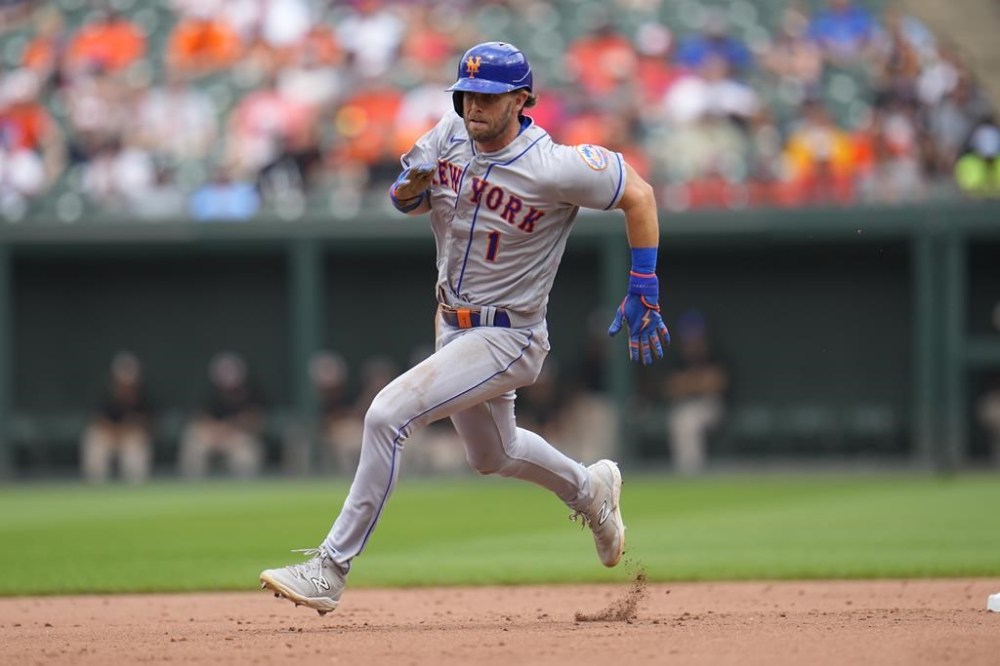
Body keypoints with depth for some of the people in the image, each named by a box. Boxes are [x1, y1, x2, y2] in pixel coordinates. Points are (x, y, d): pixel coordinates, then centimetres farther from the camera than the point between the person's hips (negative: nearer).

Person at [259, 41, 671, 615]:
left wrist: (644, 293, -13)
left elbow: (639, 194, -13)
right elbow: (407, 201, 8)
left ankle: (332, 569, -17)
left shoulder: (554, 168, -23)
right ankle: (590, 489, 56)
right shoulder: (451, 136, -5)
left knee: (388, 416, -22)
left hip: (508, 341, -8)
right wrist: (412, 184, -18)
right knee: (492, 455, 28)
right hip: (455, 327, 8)